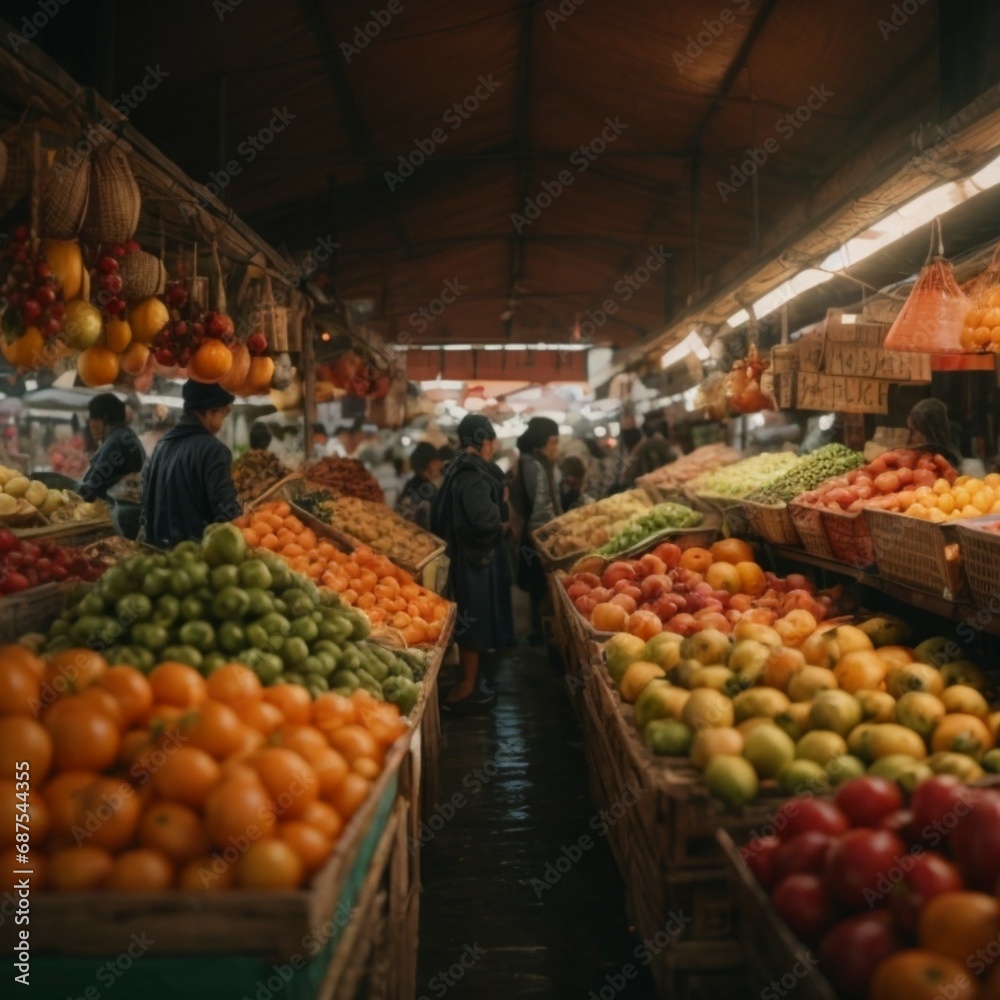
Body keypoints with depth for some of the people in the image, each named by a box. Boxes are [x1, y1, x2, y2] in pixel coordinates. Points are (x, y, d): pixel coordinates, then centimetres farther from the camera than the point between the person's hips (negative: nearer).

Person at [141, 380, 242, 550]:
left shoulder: (163, 443, 11)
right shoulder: (213, 450, -14)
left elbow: (147, 498, 17)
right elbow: (226, 511, -16)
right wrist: (243, 512, 4)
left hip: (159, 545, 8)